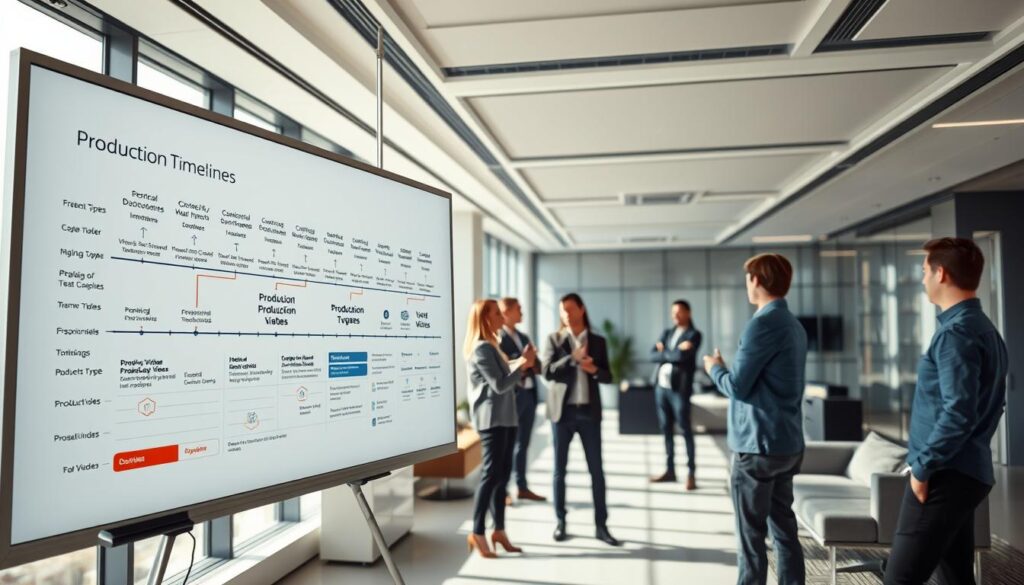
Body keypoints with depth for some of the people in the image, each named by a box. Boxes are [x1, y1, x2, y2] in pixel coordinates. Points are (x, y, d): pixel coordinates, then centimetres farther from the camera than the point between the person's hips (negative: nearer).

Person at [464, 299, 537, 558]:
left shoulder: (489, 345, 17)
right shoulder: (481, 348, -13)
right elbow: (500, 385, -18)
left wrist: (521, 362, 3)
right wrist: (523, 364, -11)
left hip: (504, 417, 9)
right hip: (491, 418, -9)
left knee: (502, 473, 10)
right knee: (492, 473, -7)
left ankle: (499, 530, 16)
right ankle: (477, 532, 0)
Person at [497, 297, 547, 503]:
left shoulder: (523, 337, 17)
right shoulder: (498, 338, -9)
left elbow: (537, 365, 17)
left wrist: (533, 367, -4)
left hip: (529, 394, 8)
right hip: (511, 396, -8)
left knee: (523, 444, 15)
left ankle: (522, 487, 25)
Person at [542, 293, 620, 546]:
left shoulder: (598, 341, 8)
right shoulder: (554, 339, 2)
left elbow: (607, 376, 7)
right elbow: (547, 371, -9)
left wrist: (594, 369, -14)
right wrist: (573, 358, -18)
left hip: (589, 411, 1)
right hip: (562, 411, -1)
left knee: (597, 470, 3)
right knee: (560, 469, 6)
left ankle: (601, 525, 12)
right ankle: (560, 522, 19)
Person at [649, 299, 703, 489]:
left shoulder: (694, 334, -2)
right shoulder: (667, 333, 15)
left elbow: (683, 356, -18)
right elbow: (653, 355, 2)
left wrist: (664, 352, -3)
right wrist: (674, 353, -11)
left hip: (679, 388, -6)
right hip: (661, 386, 6)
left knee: (685, 430, -2)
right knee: (666, 429, 11)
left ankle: (691, 474, 3)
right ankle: (670, 470, 19)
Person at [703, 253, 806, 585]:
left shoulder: (763, 324, -16)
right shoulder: (794, 325, 12)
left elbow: (737, 386, -15)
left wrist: (715, 368, 2)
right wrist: (728, 368, 13)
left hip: (757, 445, -9)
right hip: (788, 443, 9)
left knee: (752, 536, 1)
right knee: (784, 529, 14)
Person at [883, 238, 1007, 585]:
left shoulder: (956, 332, -16)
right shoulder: (985, 329, 15)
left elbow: (958, 413, -24)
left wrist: (922, 466, -16)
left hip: (946, 475, -10)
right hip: (967, 471, 10)